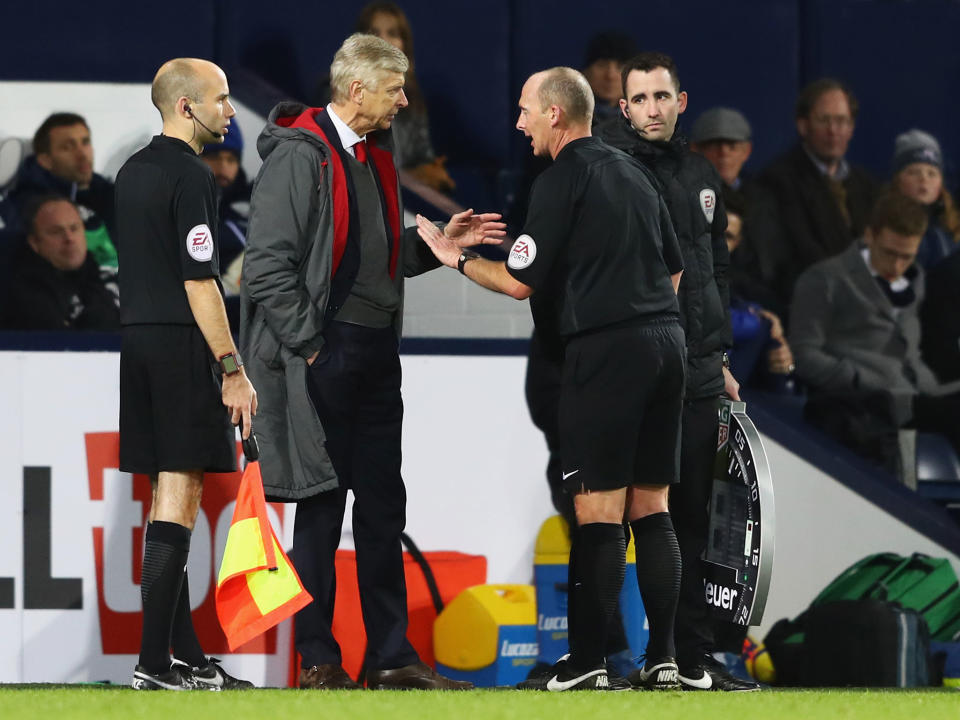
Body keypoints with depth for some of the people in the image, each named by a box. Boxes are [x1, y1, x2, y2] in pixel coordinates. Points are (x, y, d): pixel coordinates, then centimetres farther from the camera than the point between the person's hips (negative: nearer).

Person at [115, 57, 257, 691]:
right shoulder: (190, 176, -13)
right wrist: (233, 369, -16)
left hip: (140, 341, 9)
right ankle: (155, 662, -12)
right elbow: (199, 283, -18)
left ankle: (186, 654, 15)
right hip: (183, 347, -9)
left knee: (170, 495, 11)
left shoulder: (134, 171, 15)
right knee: (179, 497, -8)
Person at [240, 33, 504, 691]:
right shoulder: (300, 155, -11)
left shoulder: (375, 156, 16)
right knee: (322, 506, -4)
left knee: (383, 506, 8)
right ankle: (318, 661, 2)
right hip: (323, 355, -8)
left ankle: (391, 656, 12)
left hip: (377, 353, 8)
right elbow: (268, 265, -16)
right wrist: (308, 343, -16)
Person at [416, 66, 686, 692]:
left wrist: (456, 259, 6)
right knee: (650, 508, 9)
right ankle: (663, 659, 5)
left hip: (606, 352, -8)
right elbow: (675, 268, 23)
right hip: (665, 342, 8)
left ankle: (587, 665, -8)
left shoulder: (564, 179, -7)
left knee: (598, 510, -7)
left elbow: (521, 282, -9)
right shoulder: (631, 172, 18)